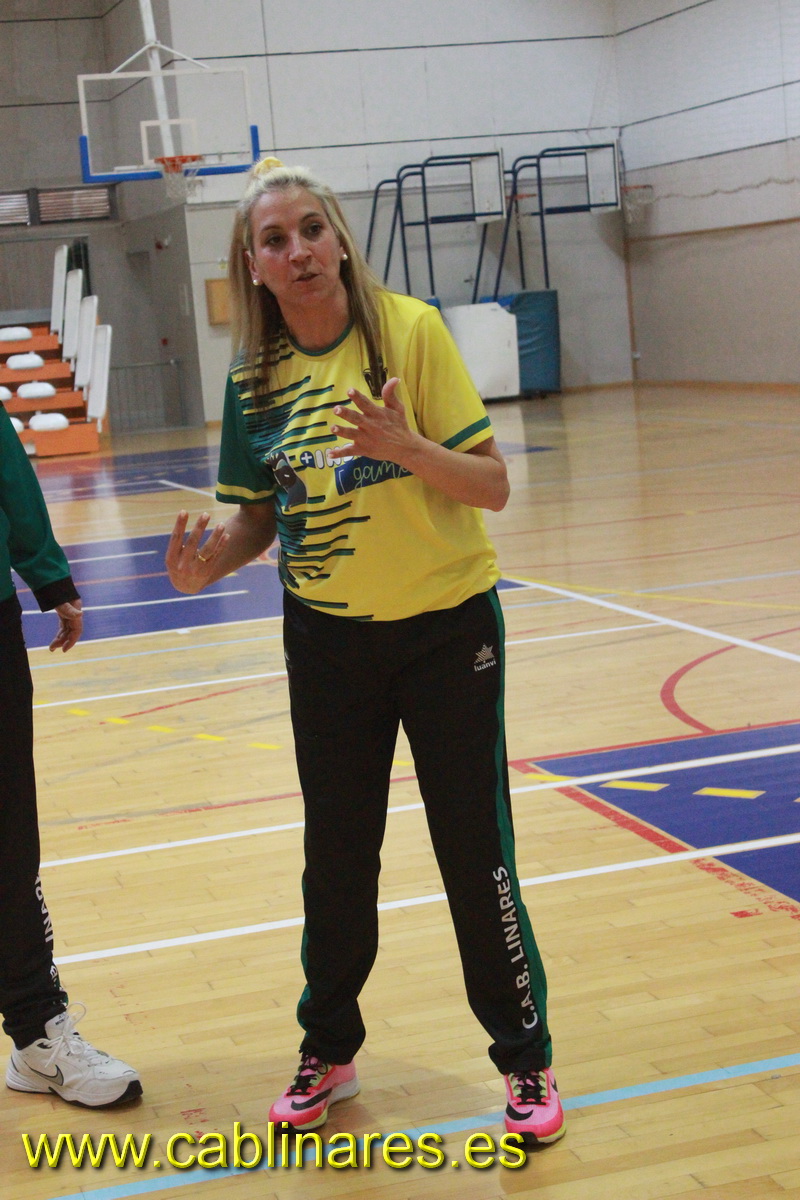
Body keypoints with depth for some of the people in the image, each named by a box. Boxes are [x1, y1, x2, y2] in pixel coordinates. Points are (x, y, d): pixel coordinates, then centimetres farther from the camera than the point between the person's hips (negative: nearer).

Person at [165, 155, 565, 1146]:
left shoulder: (410, 331, -14)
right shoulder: (255, 377, -2)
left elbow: (491, 484, -15)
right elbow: (258, 516, 6)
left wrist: (403, 446, -33)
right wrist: (211, 563, -15)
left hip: (445, 629, -3)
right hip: (328, 640, 3)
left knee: (474, 853, 2)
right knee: (335, 858, 13)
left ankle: (526, 1059, 20)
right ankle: (328, 1051, 33)